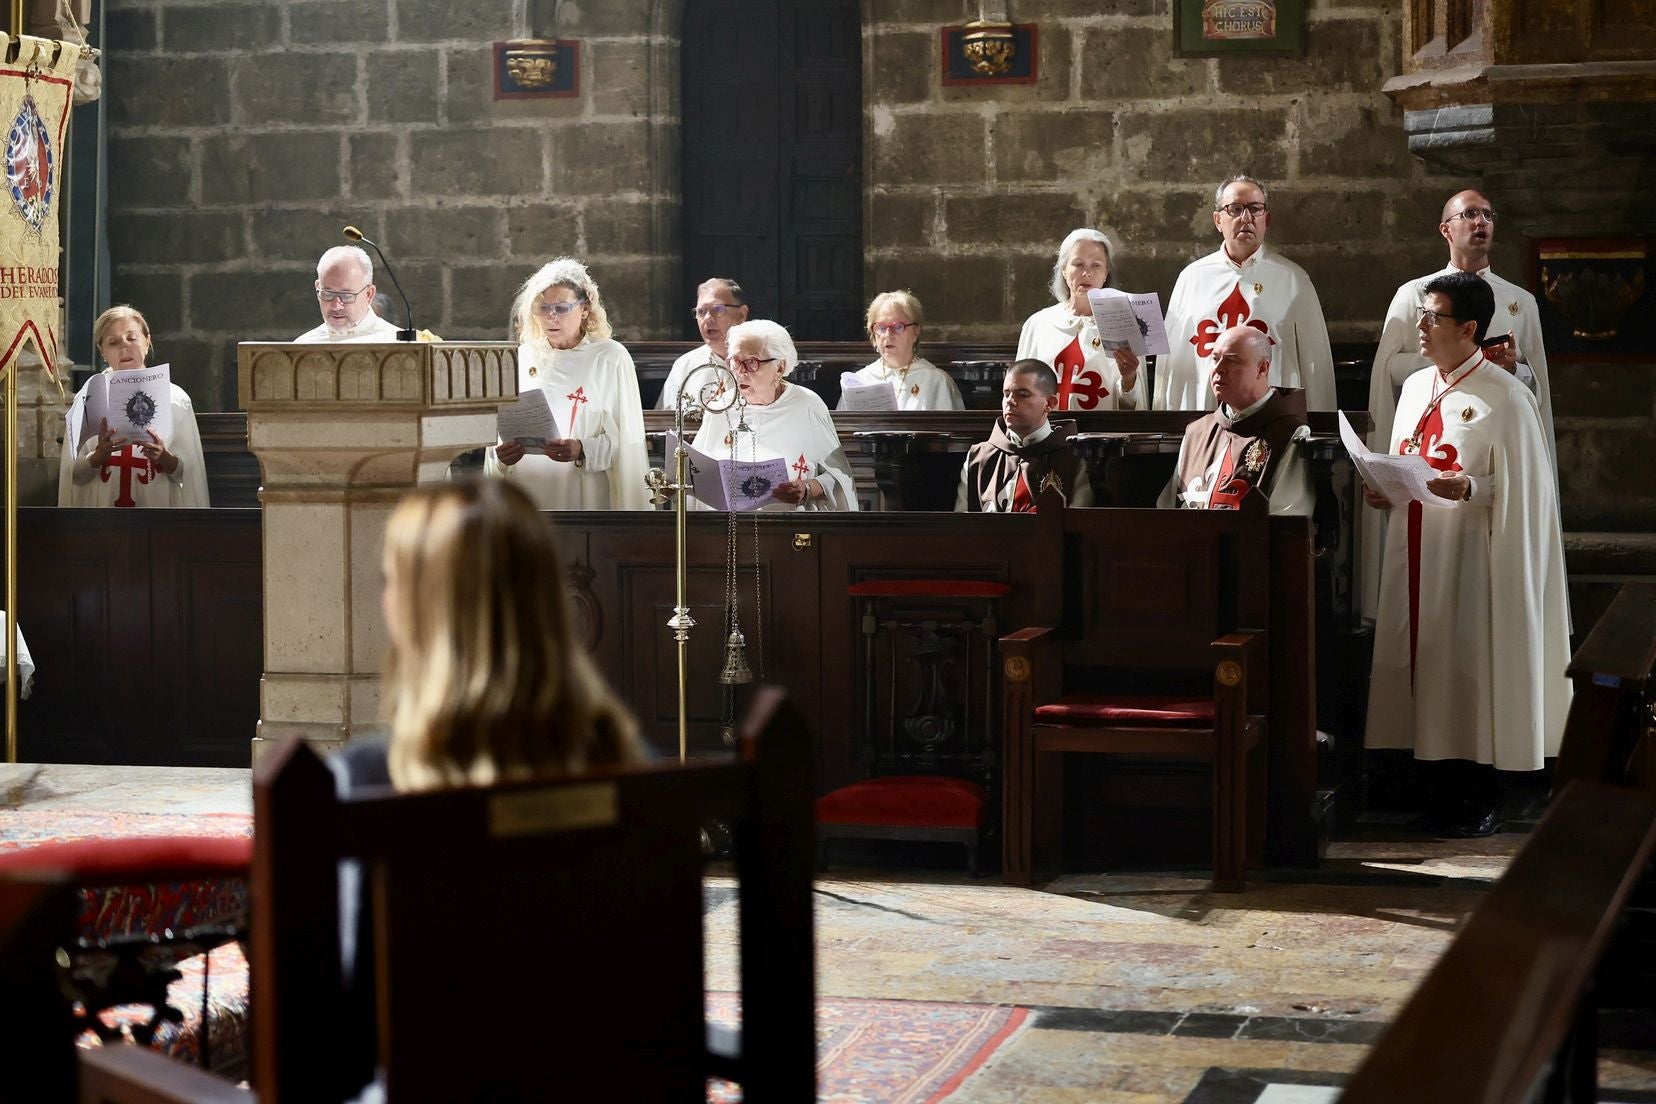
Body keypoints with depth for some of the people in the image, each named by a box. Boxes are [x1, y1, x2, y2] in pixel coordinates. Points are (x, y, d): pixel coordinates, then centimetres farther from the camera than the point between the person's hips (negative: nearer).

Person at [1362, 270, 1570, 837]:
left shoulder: (1505, 399, -10)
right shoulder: (1415, 387, 11)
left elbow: (1521, 489, -10)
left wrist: (1469, 488, -26)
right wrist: (1382, 489, 1)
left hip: (1468, 556, -7)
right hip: (1415, 552, 7)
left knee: (1470, 669, -2)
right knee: (1422, 660, 8)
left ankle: (1479, 799, 9)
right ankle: (1440, 788, 18)